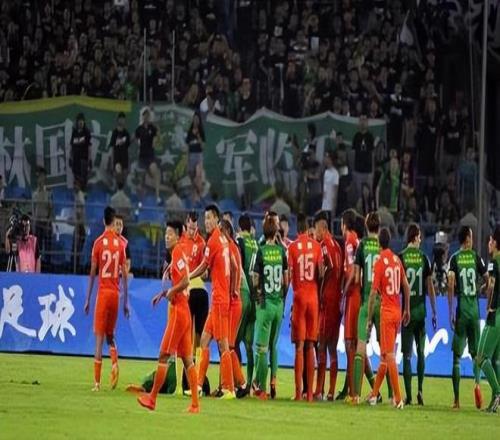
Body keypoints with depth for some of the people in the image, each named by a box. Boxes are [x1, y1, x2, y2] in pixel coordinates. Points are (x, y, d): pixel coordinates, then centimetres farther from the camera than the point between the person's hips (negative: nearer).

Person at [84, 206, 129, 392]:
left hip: (102, 292, -3)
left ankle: (97, 381, -7)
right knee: (110, 335, 18)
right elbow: (125, 274, 6)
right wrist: (126, 302, 12)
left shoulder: (98, 243, -3)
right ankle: (115, 364, -9)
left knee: (100, 336, -3)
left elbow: (92, 273, -2)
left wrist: (87, 300, 4)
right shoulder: (121, 244, 4)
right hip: (116, 293, 3)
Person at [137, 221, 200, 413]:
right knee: (187, 358, 6)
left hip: (178, 311, -10)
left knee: (164, 356, -3)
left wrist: (171, 291, -10)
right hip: (184, 311, 10)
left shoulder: (178, 253, -13)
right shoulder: (177, 254, 16)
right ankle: (195, 403, 3)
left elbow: (185, 281, -23)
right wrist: (163, 294, 16)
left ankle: (152, 398, 1)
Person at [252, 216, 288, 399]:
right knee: (273, 345, 18)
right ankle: (273, 381, 8)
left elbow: (255, 281, -6)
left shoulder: (261, 251, -9)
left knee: (262, 347, -1)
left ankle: (261, 387, -1)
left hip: (265, 303, -4)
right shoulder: (281, 251, 1)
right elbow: (286, 280, 7)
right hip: (279, 302, 4)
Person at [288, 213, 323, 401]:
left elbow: (290, 276, -5)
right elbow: (320, 274, 2)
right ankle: (310, 392, 5)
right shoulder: (316, 246, 3)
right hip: (313, 297, 2)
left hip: (299, 296, -2)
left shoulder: (292, 247, -4)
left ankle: (299, 392, -7)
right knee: (310, 346, 7)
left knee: (300, 346, -2)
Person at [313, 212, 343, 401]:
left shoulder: (325, 245, -10)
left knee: (321, 345, -8)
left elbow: (331, 269, -20)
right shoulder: (337, 245, 17)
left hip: (327, 299, -9)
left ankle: (319, 390, -11)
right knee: (332, 346, 11)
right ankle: (331, 391, 11)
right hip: (337, 300, 9)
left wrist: (321, 293, -14)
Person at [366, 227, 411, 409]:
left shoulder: (379, 263, -12)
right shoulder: (397, 260, 6)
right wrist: (407, 310, 21)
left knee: (389, 355, -6)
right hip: (397, 312, 7)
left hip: (386, 312, -7)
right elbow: (406, 286, 11)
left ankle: (398, 399, -12)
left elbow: (373, 292, -14)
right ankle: (374, 394, 25)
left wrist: (369, 319, -10)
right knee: (385, 354, 15)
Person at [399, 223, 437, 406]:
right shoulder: (424, 258, 2)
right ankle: (420, 390, 3)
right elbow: (430, 287, 4)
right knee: (421, 351, 15)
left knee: (407, 354, 1)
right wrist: (434, 313, 11)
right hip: (421, 310, 2)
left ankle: (408, 395, -3)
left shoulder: (401, 258, -5)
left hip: (406, 310, -2)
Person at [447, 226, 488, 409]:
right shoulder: (476, 257, 3)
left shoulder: (454, 259, 0)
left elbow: (451, 285, -11)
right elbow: (488, 280, 5)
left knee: (457, 356, 2)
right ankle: (477, 382, -15)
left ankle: (457, 399, -2)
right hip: (475, 310, 1)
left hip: (461, 311, -1)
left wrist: (450, 313, -10)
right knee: (476, 353, 14)